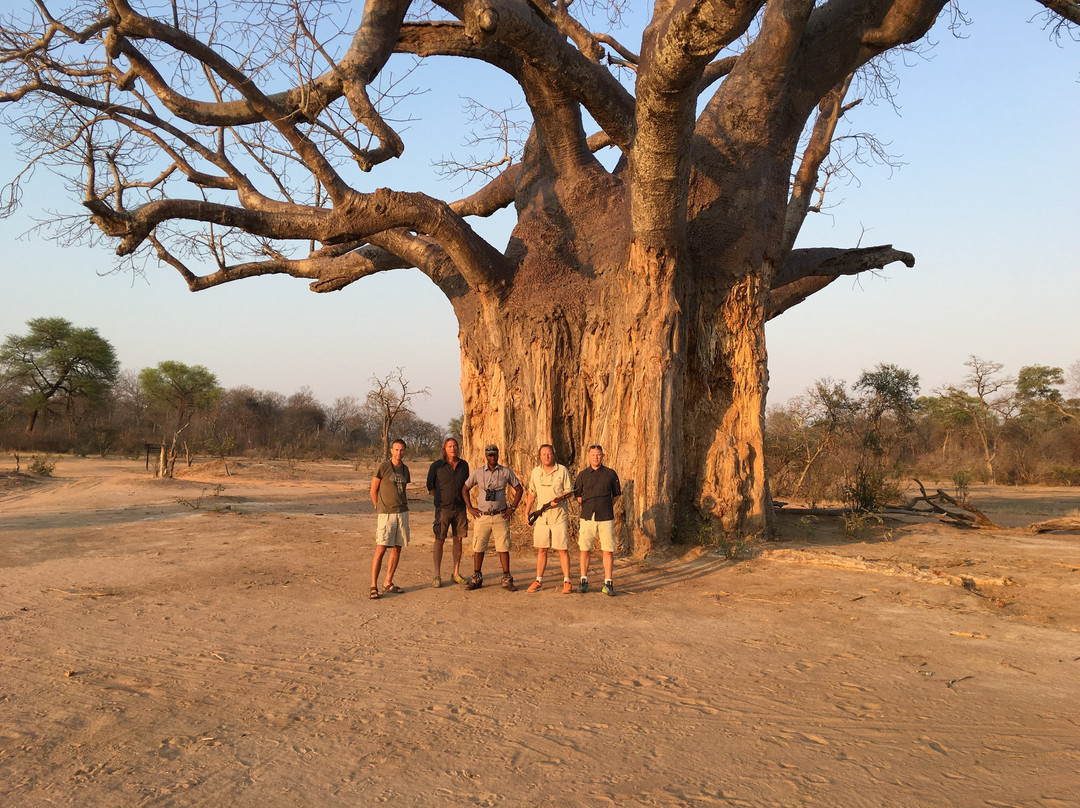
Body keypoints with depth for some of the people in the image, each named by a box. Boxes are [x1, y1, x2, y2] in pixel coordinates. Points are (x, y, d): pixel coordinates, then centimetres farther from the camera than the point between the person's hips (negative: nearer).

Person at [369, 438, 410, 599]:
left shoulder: (405, 469, 12)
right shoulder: (383, 468, -6)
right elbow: (373, 491, 2)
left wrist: (402, 505, 15)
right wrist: (379, 509, 7)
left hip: (402, 513, 6)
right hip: (386, 514, -6)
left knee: (397, 549, 7)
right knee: (381, 549, -10)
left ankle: (388, 583, 17)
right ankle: (373, 586, -6)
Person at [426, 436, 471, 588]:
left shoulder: (464, 465, 7)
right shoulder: (437, 466, -4)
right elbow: (430, 485, 8)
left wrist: (468, 506, 12)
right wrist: (441, 500, 10)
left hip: (460, 509, 3)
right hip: (443, 509, -3)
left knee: (458, 539, 7)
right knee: (439, 540, -3)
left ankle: (456, 574, 16)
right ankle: (437, 576, 4)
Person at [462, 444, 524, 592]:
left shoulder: (506, 472, 2)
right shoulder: (477, 473, 3)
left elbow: (518, 489, 11)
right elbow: (465, 489, 13)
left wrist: (512, 508, 3)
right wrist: (469, 508, 5)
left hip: (500, 516, 0)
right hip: (482, 516, 1)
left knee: (503, 548, 0)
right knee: (478, 548, 4)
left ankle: (507, 579, 7)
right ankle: (477, 578, 14)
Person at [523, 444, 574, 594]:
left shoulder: (562, 470, -1)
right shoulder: (535, 472, 9)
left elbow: (569, 490, -1)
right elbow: (532, 494, 17)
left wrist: (559, 499, -19)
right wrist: (527, 512, 12)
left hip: (559, 515, -3)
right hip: (541, 516, 3)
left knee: (563, 549, -3)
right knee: (541, 549, 6)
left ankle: (567, 582, 4)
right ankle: (538, 582, 14)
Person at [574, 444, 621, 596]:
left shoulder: (610, 474, 4)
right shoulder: (582, 475, 8)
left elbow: (616, 495, 14)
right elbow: (578, 495, 18)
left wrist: (605, 508, 10)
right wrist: (586, 506, 8)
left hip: (606, 518, -1)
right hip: (587, 518, 1)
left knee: (608, 551, -2)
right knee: (585, 550, 3)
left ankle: (608, 583, 4)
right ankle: (584, 581, 14)